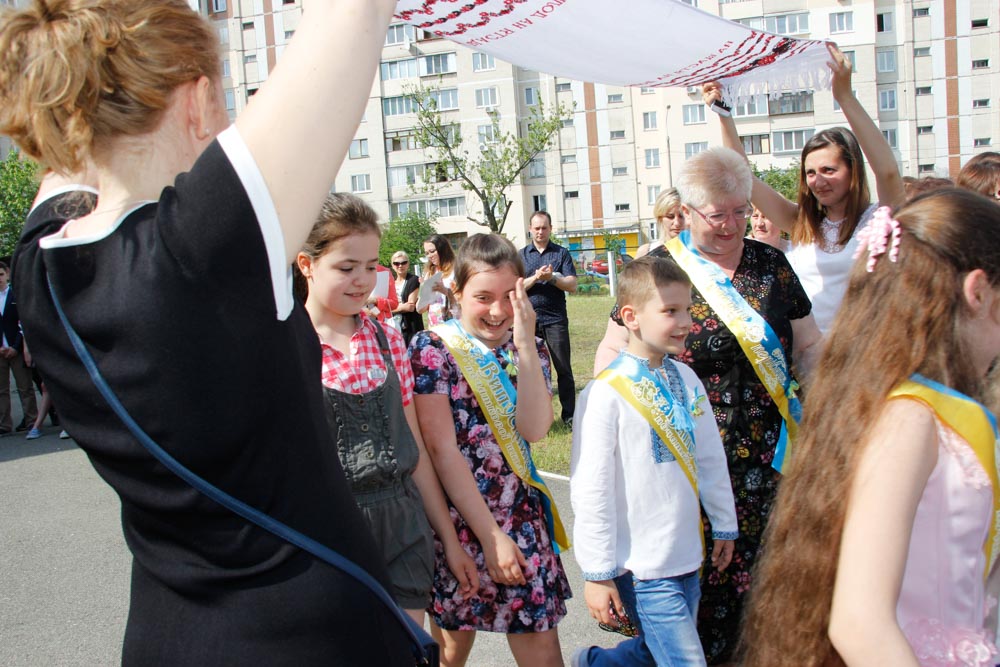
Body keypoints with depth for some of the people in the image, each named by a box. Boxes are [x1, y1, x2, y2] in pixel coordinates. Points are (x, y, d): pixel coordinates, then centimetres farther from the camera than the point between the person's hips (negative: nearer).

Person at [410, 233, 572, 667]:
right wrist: (490, 534, -14)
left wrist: (525, 343, -19)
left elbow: (534, 429, -13)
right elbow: (441, 450, -13)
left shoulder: (529, 349, 4)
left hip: (522, 518, 3)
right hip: (458, 519, -3)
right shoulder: (432, 349, -8)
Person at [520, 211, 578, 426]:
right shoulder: (521, 255, 9)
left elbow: (572, 285, -2)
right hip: (529, 318, 1)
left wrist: (552, 278, -18)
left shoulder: (562, 253, 6)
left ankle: (569, 414, 6)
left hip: (555, 318, -1)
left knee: (563, 368, -1)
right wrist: (535, 277, -16)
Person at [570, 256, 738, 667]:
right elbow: (590, 490, -15)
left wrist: (724, 524, 19)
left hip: (688, 559, 7)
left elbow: (711, 457, 14)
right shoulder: (607, 394, -17)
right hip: (643, 569, -7)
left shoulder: (686, 380, 3)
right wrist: (597, 574, -11)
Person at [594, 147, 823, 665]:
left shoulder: (770, 264, 9)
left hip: (764, 448, 3)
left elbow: (808, 347, 15)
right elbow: (614, 351, 2)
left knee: (752, 552, 5)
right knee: (691, 560, -1)